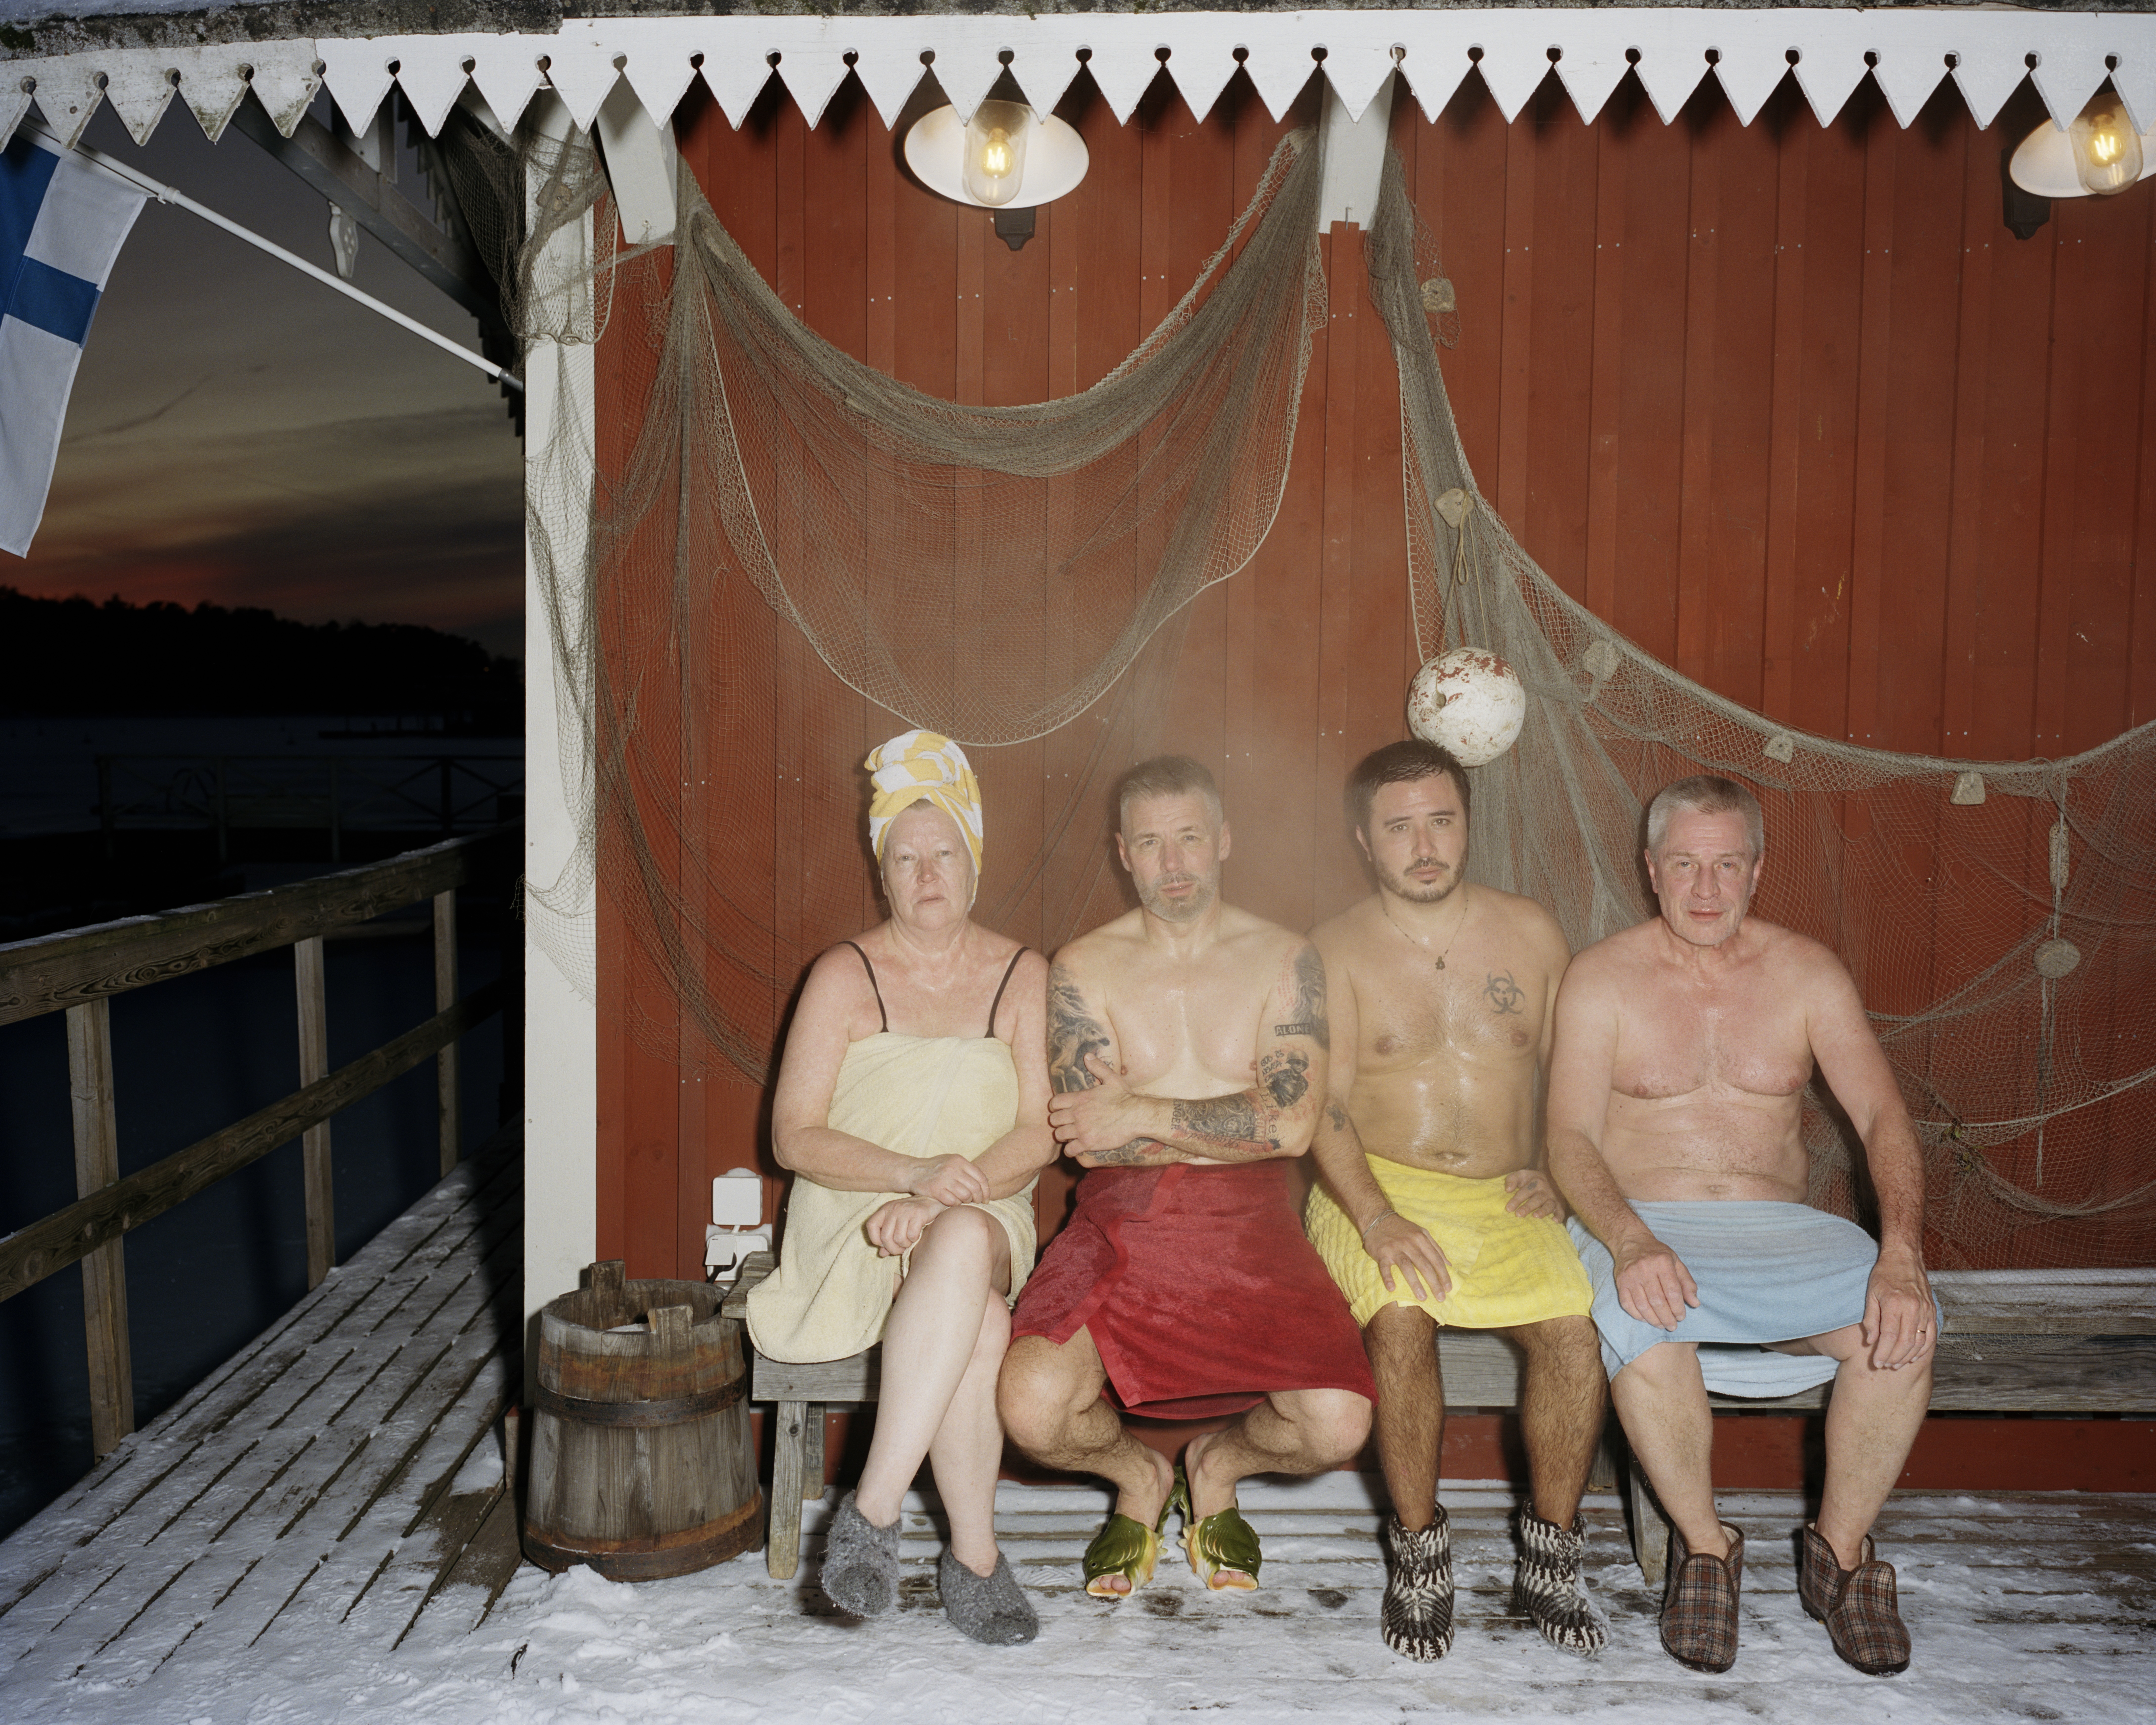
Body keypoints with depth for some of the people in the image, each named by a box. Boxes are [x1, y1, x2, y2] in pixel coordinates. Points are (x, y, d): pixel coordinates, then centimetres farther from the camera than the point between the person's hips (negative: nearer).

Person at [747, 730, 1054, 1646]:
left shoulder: (1021, 977, 7)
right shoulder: (845, 976, 2)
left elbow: (1041, 1132, -2)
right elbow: (794, 1137, -5)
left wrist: (949, 1198, -20)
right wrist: (916, 1174, -20)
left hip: (988, 1222, 2)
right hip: (854, 1221, -1)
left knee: (962, 1244, -37)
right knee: (979, 1325, -34)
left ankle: (872, 1511, -29)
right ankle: (974, 1556, -20)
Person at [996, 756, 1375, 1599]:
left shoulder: (1284, 960, 5)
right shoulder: (1083, 968, 5)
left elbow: (1290, 1124, -8)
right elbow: (1087, 1139, -6)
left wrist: (1143, 1115, -8)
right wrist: (1231, 1128, -6)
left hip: (1250, 1228, 0)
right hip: (1119, 1227, 0)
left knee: (1337, 1425, -22)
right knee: (1032, 1407, -26)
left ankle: (1218, 1468, 17)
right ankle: (1138, 1478, 13)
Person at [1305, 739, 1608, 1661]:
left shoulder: (1532, 934, 11)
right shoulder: (1337, 952, 2)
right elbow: (1325, 1108, -7)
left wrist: (1552, 1172, 0)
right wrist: (1377, 1217, -23)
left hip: (1505, 1197, 2)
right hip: (1379, 1190, -2)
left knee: (1574, 1322, -26)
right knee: (1401, 1317, -32)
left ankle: (1549, 1559, -5)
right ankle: (1418, 1552, -12)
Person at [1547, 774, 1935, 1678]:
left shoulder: (1806, 972, 7)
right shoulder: (1602, 977, 1)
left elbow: (1881, 1114, -3)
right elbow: (1571, 1139, -8)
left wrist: (1901, 1253, -22)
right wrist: (1630, 1242, -29)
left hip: (1781, 1230, 3)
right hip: (1643, 1228, -2)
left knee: (1901, 1325, -26)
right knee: (1644, 1330, -35)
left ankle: (1841, 1550, -2)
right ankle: (1705, 1548, -8)